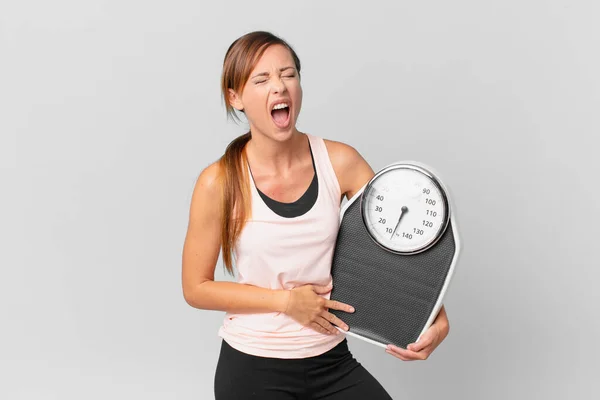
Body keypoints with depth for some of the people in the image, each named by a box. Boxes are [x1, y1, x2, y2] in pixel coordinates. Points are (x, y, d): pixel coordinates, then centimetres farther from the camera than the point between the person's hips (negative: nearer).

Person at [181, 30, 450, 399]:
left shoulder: (340, 162, -7)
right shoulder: (219, 183, -13)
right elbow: (196, 288, -7)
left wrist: (437, 318, -21)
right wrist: (286, 300, -14)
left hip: (332, 360, 3)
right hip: (252, 367, -2)